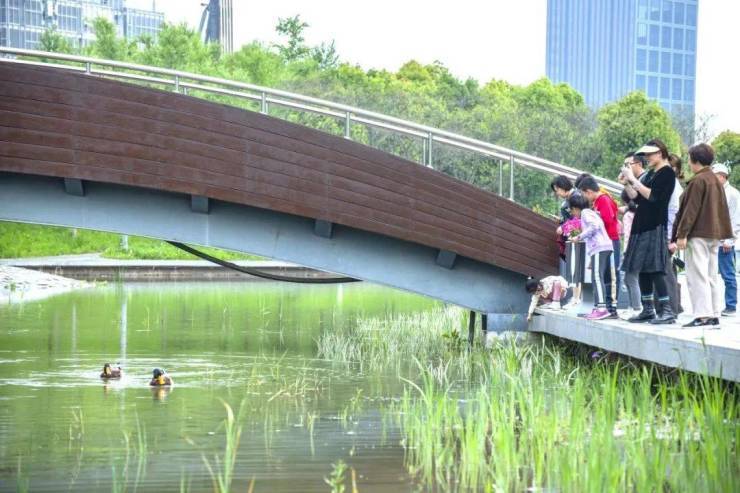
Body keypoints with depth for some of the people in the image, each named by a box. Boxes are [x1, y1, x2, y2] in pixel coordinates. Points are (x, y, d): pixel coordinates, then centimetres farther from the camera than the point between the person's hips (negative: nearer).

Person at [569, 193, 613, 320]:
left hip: (599, 248, -10)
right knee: (597, 278, 9)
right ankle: (598, 307, 7)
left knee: (597, 277, -16)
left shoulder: (585, 212, 0)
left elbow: (594, 226, -16)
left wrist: (580, 237, -8)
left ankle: (601, 308, -25)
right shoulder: (591, 212, 28)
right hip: (604, 247, 10)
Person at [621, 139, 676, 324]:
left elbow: (653, 196, -17)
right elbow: (636, 198, 18)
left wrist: (633, 180, -15)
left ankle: (667, 311, -14)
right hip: (641, 226, 9)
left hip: (655, 227, -9)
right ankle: (648, 310, 13)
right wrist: (627, 183, 5)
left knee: (654, 270, -13)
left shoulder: (667, 173, -6)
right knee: (642, 270, 8)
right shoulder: (650, 174, 19)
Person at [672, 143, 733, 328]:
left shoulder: (697, 181, -12)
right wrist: (722, 232, 21)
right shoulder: (716, 180, 16)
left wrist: (682, 234, -16)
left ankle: (702, 316, -13)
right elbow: (722, 209, 18)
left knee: (697, 275, -9)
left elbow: (691, 210, -16)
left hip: (699, 235, -9)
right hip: (715, 234, 9)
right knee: (712, 275, 11)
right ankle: (714, 315, 12)